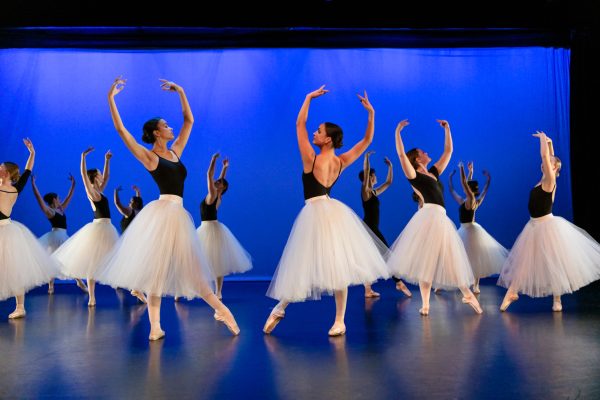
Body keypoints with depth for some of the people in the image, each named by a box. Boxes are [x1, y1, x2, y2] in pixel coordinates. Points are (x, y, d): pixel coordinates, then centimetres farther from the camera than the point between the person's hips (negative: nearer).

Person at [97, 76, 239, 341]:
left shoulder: (175, 152, 17)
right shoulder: (149, 157, -1)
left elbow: (189, 121, 23)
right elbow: (121, 129, -7)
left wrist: (181, 93, 18)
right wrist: (111, 98, -8)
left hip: (177, 215, 7)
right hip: (162, 213, -7)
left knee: (189, 268, 10)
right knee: (157, 268, -1)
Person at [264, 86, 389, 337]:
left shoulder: (311, 158, -9)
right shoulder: (341, 162, 4)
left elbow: (299, 124, -3)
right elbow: (367, 140, 12)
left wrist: (309, 98, 4)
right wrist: (371, 113, 6)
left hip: (316, 213, -5)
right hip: (335, 212, 5)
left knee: (305, 265, 2)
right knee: (338, 266, 2)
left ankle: (279, 309, 14)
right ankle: (339, 321, 4)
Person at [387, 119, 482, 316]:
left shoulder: (433, 172, 23)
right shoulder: (414, 175, 2)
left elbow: (448, 152, 29)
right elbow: (401, 154, -11)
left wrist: (447, 129, 27)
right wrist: (397, 131, -10)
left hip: (441, 219, 7)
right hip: (429, 216, -7)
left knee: (450, 259, 10)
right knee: (426, 261, -6)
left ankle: (467, 294, 15)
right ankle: (425, 304, -3)